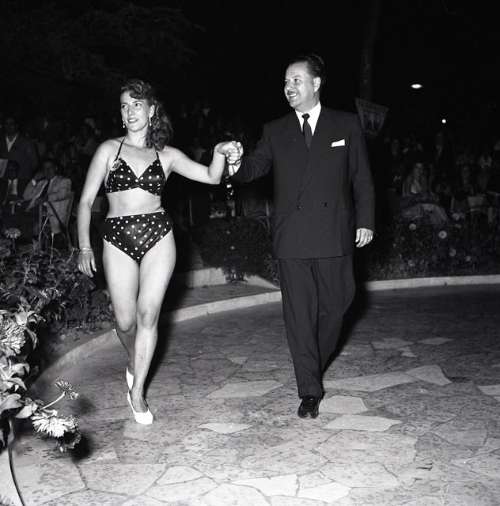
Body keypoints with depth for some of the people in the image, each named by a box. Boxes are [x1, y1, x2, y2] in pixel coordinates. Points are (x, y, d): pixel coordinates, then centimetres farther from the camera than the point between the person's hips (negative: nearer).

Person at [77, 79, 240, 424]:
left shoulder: (167, 155, 9)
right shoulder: (110, 149, 6)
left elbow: (212, 177, 2)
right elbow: (86, 201, 4)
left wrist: (219, 154, -19)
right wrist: (85, 247, -3)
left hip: (158, 236, 0)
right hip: (118, 239, 0)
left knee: (148, 314, -4)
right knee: (126, 321, 1)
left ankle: (137, 391, 10)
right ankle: (134, 360, 36)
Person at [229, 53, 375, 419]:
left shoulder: (347, 125, 7)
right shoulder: (275, 132, 10)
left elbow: (362, 178, 6)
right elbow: (256, 166, 1)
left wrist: (366, 221, -1)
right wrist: (236, 166, -22)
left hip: (335, 235, 0)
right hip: (292, 237, 0)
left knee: (335, 304, 10)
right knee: (299, 314, 1)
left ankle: (316, 363, 36)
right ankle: (310, 391, 9)